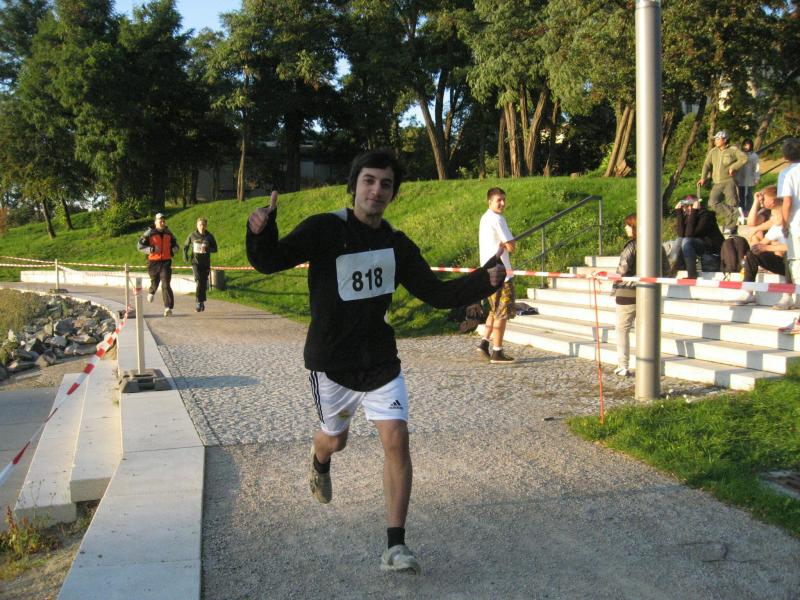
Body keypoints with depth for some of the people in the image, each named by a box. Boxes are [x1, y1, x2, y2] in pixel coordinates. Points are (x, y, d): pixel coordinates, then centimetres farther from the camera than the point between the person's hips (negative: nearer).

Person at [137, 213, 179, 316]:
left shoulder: (168, 233, 8)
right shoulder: (150, 233, -5)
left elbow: (175, 245, 22)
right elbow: (140, 246, -8)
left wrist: (172, 250, 0)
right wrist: (152, 249, -21)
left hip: (166, 262, 1)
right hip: (154, 262, -1)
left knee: (166, 284, -12)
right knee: (155, 281, 16)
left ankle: (168, 308, -17)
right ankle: (151, 292, 54)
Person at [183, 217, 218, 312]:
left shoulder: (209, 236, 1)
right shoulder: (192, 235, 1)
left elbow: (215, 248, 4)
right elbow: (186, 246, 14)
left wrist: (207, 249, -16)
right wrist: (185, 254, -4)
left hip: (206, 263, 2)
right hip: (196, 262, -2)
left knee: (204, 283, 8)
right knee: (199, 281, -17)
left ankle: (201, 302, 25)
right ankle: (199, 302, -15)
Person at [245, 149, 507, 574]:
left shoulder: (397, 245, 1)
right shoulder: (324, 230, -13)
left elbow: (437, 293, 3)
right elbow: (269, 262, -19)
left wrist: (485, 280, -13)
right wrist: (260, 232, -41)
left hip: (380, 361, 3)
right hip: (330, 362, -2)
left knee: (396, 438, -11)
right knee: (336, 439, 16)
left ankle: (395, 547, -3)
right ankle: (319, 460, 57)